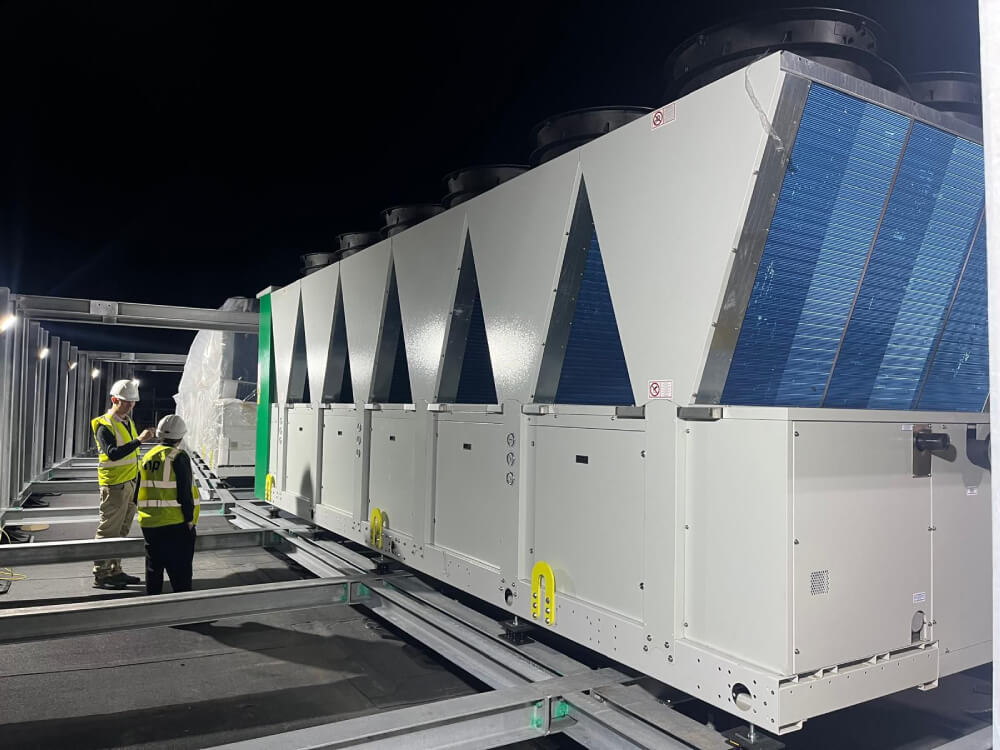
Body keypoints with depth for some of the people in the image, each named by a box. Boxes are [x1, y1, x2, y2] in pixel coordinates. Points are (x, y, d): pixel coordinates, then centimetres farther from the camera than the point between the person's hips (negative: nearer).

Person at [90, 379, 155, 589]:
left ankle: (115, 571, 21)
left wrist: (138, 481, 20)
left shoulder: (128, 421, 13)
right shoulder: (104, 426, -13)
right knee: (108, 531, -3)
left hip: (131, 483, 9)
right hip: (114, 485, -9)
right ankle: (100, 575, 4)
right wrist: (139, 440, -36)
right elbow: (113, 453, -29)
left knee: (122, 530, 13)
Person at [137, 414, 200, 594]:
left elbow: (141, 490, 16)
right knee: (180, 572, 0)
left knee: (154, 569, 17)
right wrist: (190, 520, -8)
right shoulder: (179, 457, -11)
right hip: (175, 524, -6)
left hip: (149, 523, 7)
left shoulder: (148, 457, 10)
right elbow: (185, 493, -15)